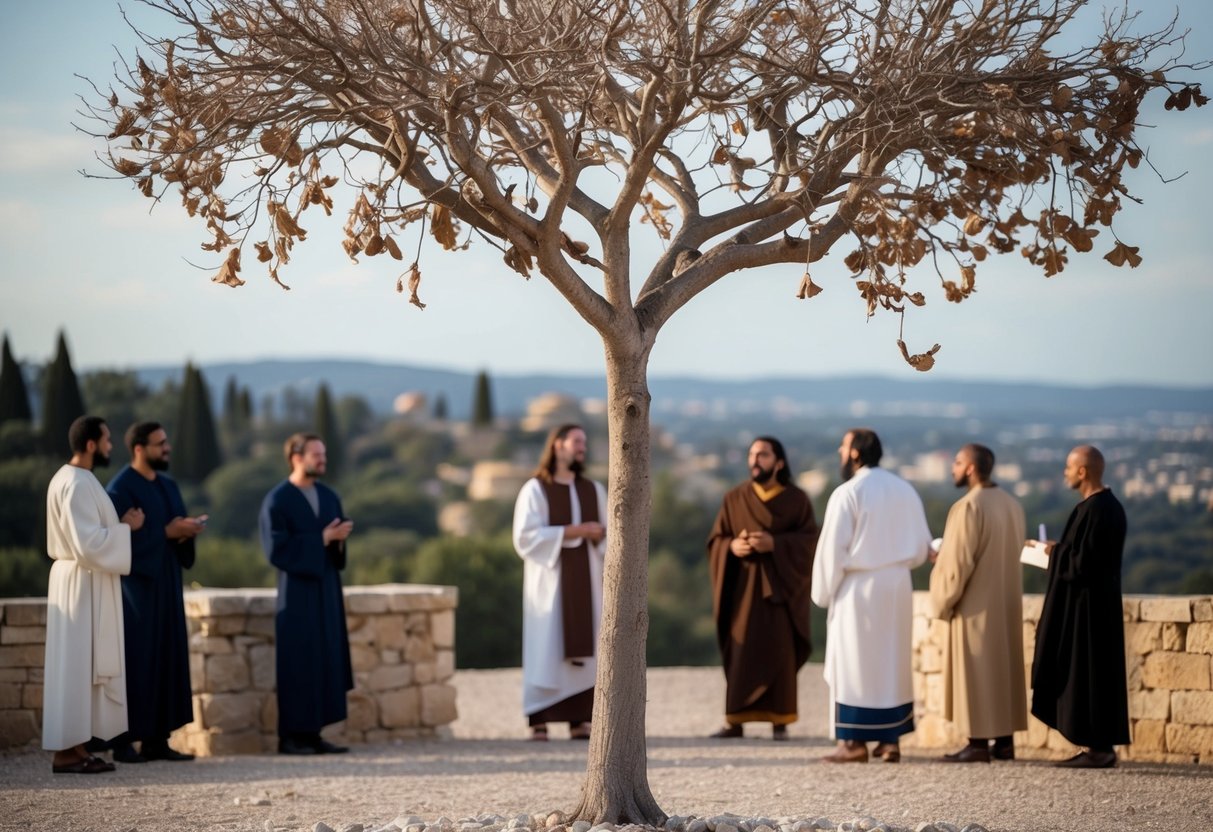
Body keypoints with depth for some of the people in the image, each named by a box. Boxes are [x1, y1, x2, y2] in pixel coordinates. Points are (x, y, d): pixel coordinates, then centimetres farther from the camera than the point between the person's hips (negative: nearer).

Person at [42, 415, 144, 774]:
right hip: (82, 584, -10)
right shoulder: (77, 484, -19)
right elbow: (88, 543, -25)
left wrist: (118, 525, 11)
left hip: (82, 581, 10)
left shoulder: (72, 478, 14)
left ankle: (74, 745, 14)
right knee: (76, 667, -7)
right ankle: (65, 751, -4)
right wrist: (125, 526, -13)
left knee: (85, 668, 11)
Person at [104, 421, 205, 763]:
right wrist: (167, 532, -19)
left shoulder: (168, 486, 14)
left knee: (167, 658, 6)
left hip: (165, 585, 8)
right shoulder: (120, 489, -12)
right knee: (136, 661, -7)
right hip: (135, 585, -8)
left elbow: (178, 528, 15)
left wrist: (189, 529, -8)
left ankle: (156, 740, 9)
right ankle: (125, 741, -2)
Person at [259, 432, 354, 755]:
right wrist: (322, 538, -18)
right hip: (297, 593, -6)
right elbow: (278, 549, -17)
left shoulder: (329, 497, 10)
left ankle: (312, 733, 9)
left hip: (327, 589, 6)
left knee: (326, 662, 4)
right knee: (298, 664, -5)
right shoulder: (277, 501, -9)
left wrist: (339, 539, -10)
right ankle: (291, 736, 0)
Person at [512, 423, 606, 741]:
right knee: (546, 649, -6)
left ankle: (579, 719, 2)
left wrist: (597, 535, -12)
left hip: (585, 583, 4)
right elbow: (525, 536, -12)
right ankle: (539, 721, -4)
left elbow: (609, 535, 11)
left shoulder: (594, 490, 13)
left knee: (584, 649, 0)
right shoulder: (535, 489, -2)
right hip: (549, 583, -4)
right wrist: (571, 532, -17)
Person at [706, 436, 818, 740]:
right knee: (740, 651, -3)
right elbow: (715, 541, 6)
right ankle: (735, 720, 0)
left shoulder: (797, 500, 1)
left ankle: (779, 721, 3)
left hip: (779, 586, -2)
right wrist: (732, 547, -16)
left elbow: (810, 540, -6)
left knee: (779, 653, -3)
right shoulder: (734, 499, 7)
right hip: (742, 586, 2)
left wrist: (775, 543, -19)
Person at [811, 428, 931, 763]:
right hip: (897, 586, 6)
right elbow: (922, 547, 7)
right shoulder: (905, 489, 5)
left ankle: (855, 742, -1)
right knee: (893, 661, 11)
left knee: (855, 662, 0)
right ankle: (891, 740, 11)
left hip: (858, 588, -6)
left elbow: (832, 549, -12)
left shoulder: (847, 493, -13)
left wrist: (823, 593, -1)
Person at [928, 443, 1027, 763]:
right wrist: (945, 555, 21)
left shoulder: (969, 507, -17)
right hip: (1006, 603, 8)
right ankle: (1004, 740, 13)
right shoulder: (1012, 504, 9)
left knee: (975, 673, -3)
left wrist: (942, 603, -6)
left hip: (976, 604, -8)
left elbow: (959, 563, -18)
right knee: (1004, 667, 11)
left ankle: (979, 743, -3)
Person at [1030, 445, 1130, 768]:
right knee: (1099, 672, 12)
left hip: (1086, 606, -10)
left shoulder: (1093, 510, -20)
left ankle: (1100, 748, -1)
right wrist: (1060, 550, 13)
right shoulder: (1110, 506, 11)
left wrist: (1056, 552, -6)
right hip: (1100, 602, 10)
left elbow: (1083, 561, -23)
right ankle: (1101, 746, 15)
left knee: (1087, 672, -4)